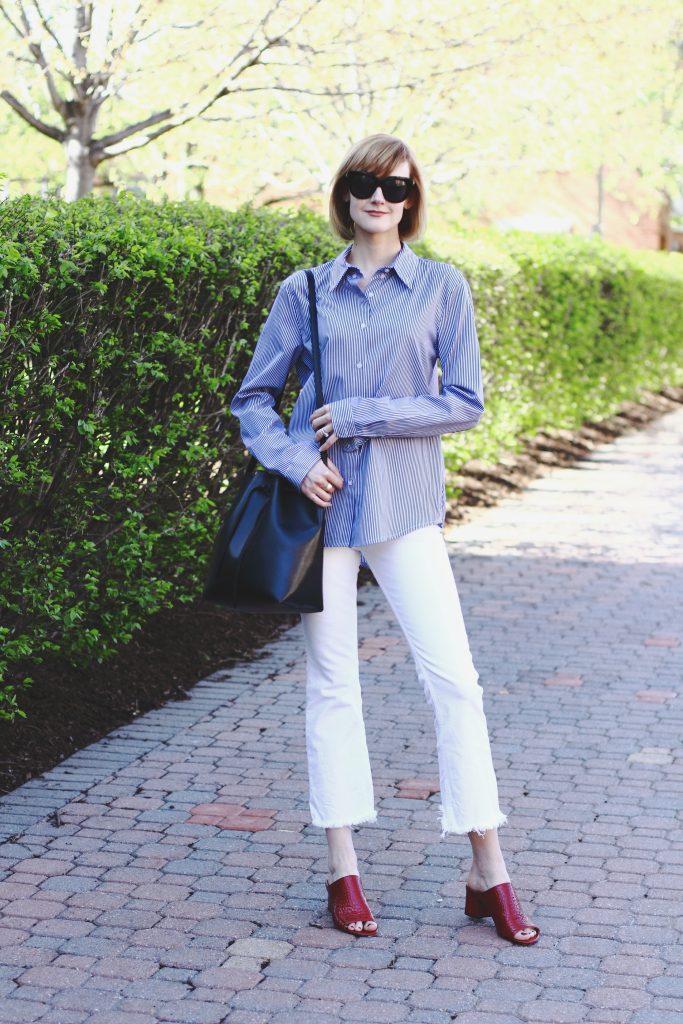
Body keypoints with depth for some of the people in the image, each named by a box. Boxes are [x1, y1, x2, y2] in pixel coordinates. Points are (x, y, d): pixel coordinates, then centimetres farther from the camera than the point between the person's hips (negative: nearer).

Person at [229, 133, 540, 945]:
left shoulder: (442, 287, 2)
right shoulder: (305, 292, 6)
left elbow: (464, 403, -3)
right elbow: (253, 398, 10)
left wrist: (360, 417, -10)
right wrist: (294, 460, -8)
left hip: (404, 505, -1)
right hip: (323, 501, 1)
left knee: (454, 678, -5)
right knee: (331, 684, 5)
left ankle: (488, 874, 5)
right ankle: (342, 870, 15)